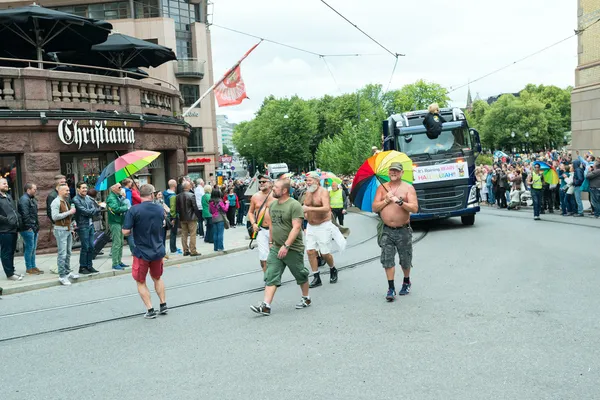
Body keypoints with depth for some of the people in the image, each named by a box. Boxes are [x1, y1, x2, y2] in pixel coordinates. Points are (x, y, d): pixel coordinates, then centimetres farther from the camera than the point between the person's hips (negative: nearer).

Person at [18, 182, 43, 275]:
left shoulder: (32, 199, 18)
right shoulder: (24, 199, -14)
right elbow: (25, 215, -20)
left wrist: (37, 225, 14)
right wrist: (29, 227, -19)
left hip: (34, 228, 10)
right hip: (28, 229, -10)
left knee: (33, 248, 14)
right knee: (29, 248, -4)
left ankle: (33, 267, 21)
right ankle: (29, 268, 4)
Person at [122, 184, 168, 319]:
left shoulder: (134, 210, -16)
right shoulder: (160, 209, -2)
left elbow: (125, 232, -18)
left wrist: (134, 231, 1)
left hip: (142, 252, -4)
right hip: (158, 251, 4)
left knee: (141, 282, 13)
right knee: (157, 278, 26)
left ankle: (150, 310, 9)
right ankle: (163, 305, 27)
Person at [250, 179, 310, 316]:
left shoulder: (294, 205, -16)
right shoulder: (273, 205, 8)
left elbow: (296, 227, -22)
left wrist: (286, 246, -27)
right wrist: (271, 242, 18)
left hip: (293, 249, -6)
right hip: (275, 248, 6)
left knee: (301, 275, 12)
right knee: (271, 277, -4)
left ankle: (306, 299, 32)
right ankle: (265, 306, -9)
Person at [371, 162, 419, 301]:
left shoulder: (408, 188, 0)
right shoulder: (382, 188, 8)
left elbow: (415, 208, -11)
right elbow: (374, 208, 3)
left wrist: (400, 201, -24)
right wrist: (386, 200, -11)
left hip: (403, 231, -1)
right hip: (387, 230, 1)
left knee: (405, 260, 9)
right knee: (387, 259, -5)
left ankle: (406, 282, 33)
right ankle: (391, 288, 1)